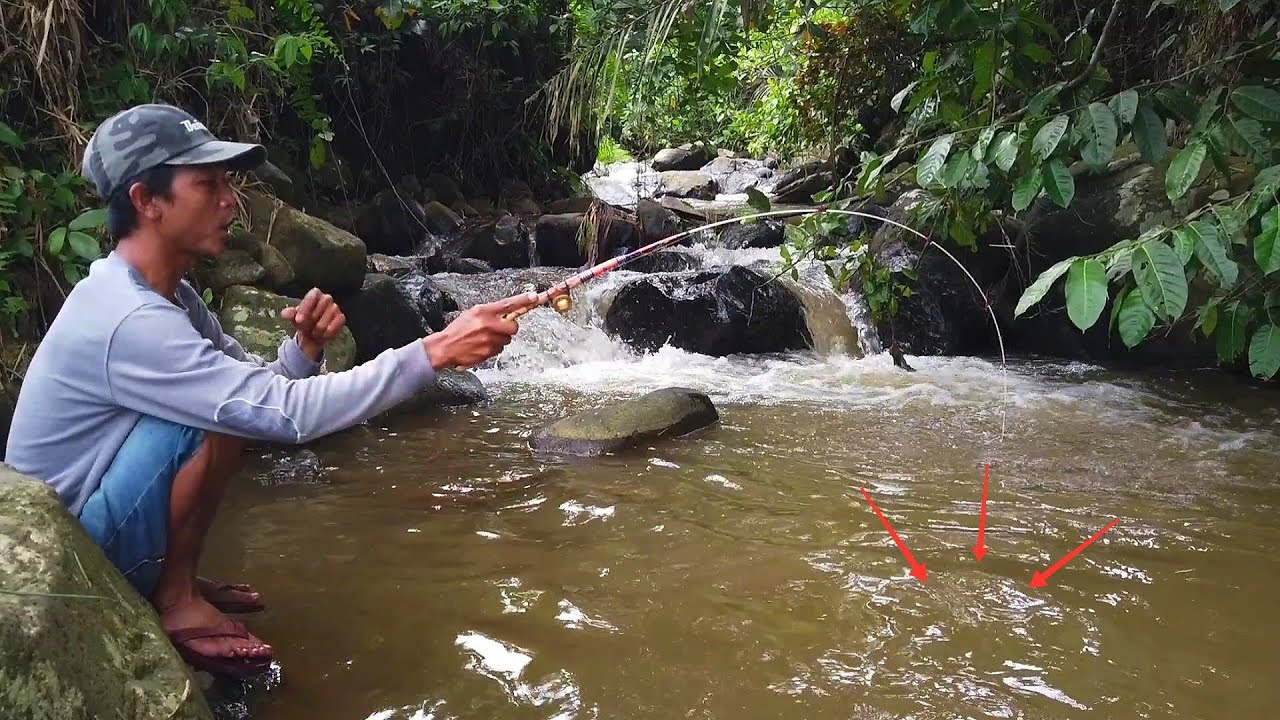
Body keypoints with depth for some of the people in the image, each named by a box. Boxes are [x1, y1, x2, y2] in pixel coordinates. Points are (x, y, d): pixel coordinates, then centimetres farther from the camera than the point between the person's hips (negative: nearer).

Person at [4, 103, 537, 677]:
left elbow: (268, 393, 5)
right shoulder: (130, 320, -27)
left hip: (79, 530, 9)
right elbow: (291, 413, -32)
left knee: (234, 402, 11)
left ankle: (173, 579, 12)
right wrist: (436, 351, -33)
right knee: (223, 413, -24)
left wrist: (306, 346, -16)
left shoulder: (158, 294, 4)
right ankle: (175, 604, -8)